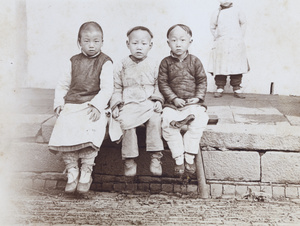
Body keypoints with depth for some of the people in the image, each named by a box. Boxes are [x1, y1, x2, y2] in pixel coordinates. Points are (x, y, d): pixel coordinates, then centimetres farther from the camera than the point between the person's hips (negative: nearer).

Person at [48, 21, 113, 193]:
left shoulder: (105, 62, 4)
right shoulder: (74, 61, 17)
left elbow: (107, 88, -6)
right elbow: (63, 85, 22)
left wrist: (97, 105, -20)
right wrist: (59, 102, 6)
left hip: (95, 106, -4)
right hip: (72, 105, 4)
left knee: (89, 130, -31)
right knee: (63, 129, -22)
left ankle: (86, 173, -17)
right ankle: (72, 171, -10)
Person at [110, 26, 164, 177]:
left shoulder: (153, 66, 12)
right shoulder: (122, 67, 10)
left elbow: (158, 86, 15)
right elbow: (116, 88, 13)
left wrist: (158, 100, -2)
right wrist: (115, 105, -1)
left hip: (149, 103, 0)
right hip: (128, 104, 0)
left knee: (155, 119, -30)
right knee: (126, 122, -29)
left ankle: (156, 156, -20)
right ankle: (129, 159, -16)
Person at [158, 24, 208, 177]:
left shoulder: (194, 61, 6)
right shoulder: (166, 63, 3)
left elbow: (202, 81, 8)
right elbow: (162, 83, 0)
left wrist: (198, 97, -7)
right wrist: (174, 98, -11)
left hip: (193, 103, 0)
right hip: (172, 103, 0)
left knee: (200, 120, -28)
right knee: (167, 122, -27)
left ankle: (189, 157, -16)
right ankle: (178, 159, -16)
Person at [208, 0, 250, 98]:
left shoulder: (236, 12, 9)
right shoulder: (216, 13, 9)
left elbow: (243, 23, 21)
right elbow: (212, 27, 18)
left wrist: (240, 37, 15)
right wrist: (217, 37, 9)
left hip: (236, 43, 0)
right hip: (221, 44, 0)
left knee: (236, 67, -3)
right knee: (220, 67, -5)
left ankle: (236, 89, 1)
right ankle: (220, 88, 1)